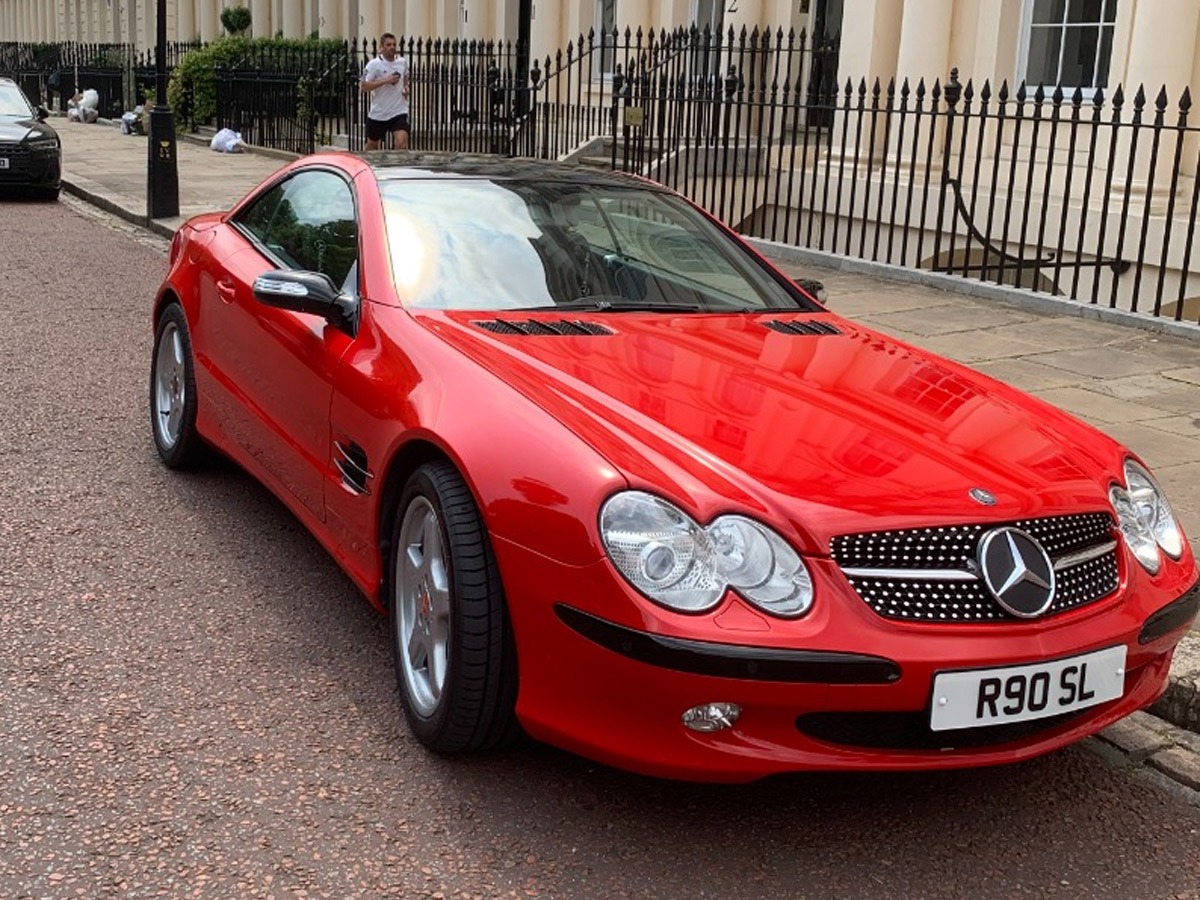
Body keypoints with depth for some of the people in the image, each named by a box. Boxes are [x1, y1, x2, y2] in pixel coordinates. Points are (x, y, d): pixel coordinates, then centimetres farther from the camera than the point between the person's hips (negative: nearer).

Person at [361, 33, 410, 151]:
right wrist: (385, 80, -23)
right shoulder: (374, 64, -10)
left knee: (402, 143, -21)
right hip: (378, 114, -1)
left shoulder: (403, 62, 3)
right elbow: (364, 87, -15)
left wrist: (406, 87, 5)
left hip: (399, 113, 1)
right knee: (372, 145, 16)